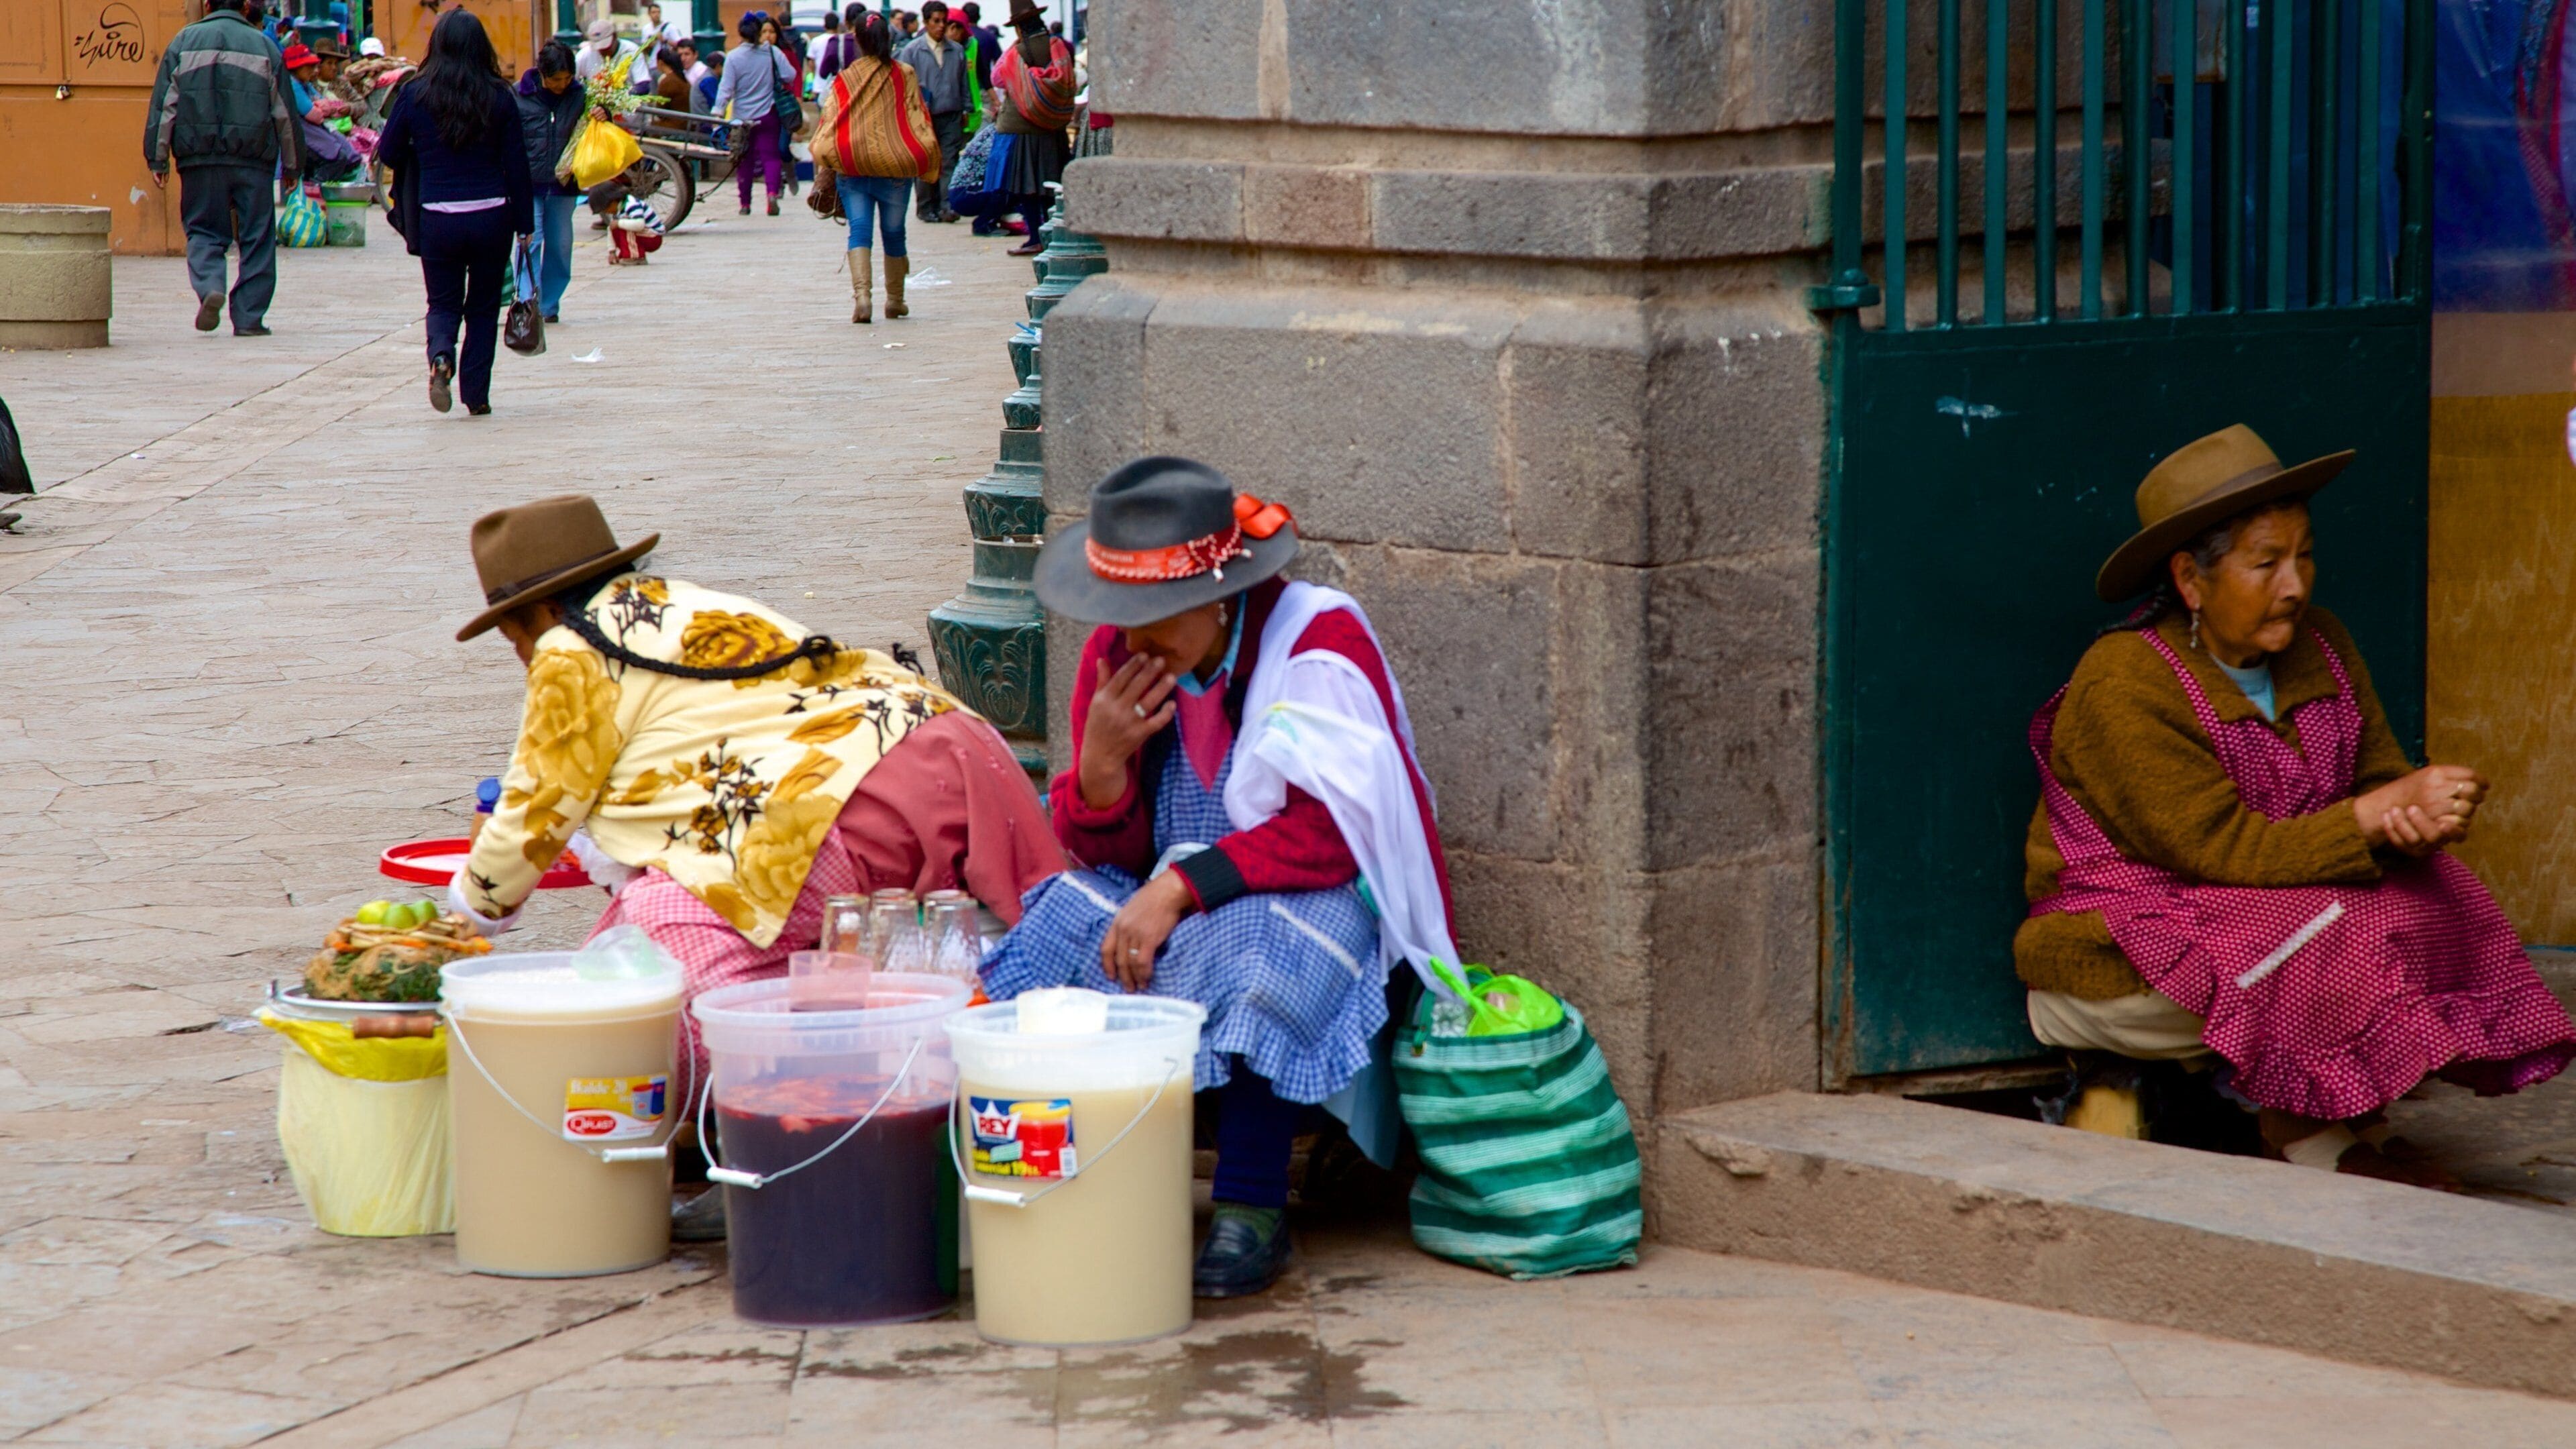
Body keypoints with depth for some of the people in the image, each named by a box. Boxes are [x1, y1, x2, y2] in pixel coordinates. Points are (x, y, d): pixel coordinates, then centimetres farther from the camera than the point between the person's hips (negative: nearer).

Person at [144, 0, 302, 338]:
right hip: (254, 159, -1)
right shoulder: (264, 46, 6)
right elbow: (285, 112, 9)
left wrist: (158, 159, 6)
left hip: (200, 158, 1)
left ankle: (209, 287, -17)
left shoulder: (184, 41, 7)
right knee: (256, 238, 6)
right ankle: (248, 317, 3)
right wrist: (292, 166, 17)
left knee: (203, 230, 10)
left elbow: (163, 104, 3)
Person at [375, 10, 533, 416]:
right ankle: (476, 394, 11)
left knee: (444, 303, 14)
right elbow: (518, 165, -2)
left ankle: (441, 355, -17)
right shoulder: (499, 97, -3)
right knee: (483, 307, 15)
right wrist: (525, 224, 5)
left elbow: (387, 153, 4)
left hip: (438, 219, 0)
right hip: (491, 215, 0)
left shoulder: (415, 94, -4)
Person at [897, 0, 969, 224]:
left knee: (949, 163, -7)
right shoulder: (912, 51, 2)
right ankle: (926, 208, 11)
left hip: (951, 116, 2)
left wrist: (965, 111, 10)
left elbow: (963, 84, 16)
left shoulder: (957, 51, 11)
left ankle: (947, 206, -11)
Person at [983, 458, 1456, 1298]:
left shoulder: (1319, 641, -16)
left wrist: (1182, 888, -29)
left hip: (1327, 902, -5)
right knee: (1069, 918, -24)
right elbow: (1108, 853, 4)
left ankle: (1253, 1208, -25)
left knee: (1251, 946, -37)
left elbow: (1336, 831, -23)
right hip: (1175, 913, 5)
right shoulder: (1118, 655, 0)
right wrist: (1101, 761, -18)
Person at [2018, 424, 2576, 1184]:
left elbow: (2381, 776, 2)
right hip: (2116, 965, -8)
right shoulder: (2123, 686, -19)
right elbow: (2223, 847, -23)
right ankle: (2311, 1147, -9)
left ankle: (2345, 1141, -12)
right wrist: (2385, 809, -28)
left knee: (2433, 893, -13)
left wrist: (2418, 822, -24)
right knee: (2337, 937, -29)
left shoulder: (2320, 648, 5)